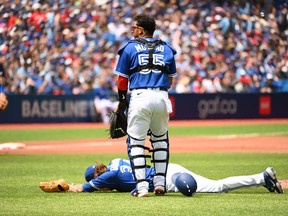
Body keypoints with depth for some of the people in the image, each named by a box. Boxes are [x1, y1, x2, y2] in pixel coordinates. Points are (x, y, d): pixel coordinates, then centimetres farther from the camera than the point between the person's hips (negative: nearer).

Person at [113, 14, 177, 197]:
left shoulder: (130, 47, 6)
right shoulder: (166, 49, 15)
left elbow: (122, 79, 7)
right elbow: (170, 79, 16)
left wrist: (122, 100, 21)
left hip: (140, 97, -3)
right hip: (161, 96, 3)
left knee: (136, 142, 2)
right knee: (160, 139, 20)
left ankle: (142, 186, -9)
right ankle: (160, 184, 16)